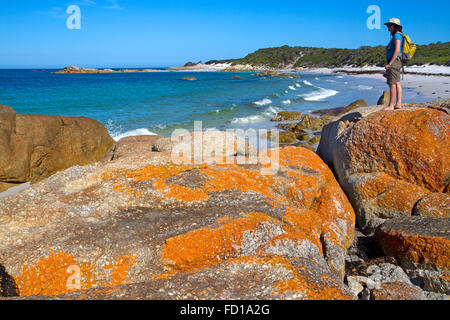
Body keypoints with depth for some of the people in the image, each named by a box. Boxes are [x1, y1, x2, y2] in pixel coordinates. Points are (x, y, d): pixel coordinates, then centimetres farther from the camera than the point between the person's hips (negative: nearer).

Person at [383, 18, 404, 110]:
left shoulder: (397, 35, -11)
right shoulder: (396, 36, 19)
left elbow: (397, 50, -22)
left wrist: (389, 64, -22)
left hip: (394, 62, -10)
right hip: (396, 62, 10)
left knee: (392, 84, -10)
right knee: (397, 84, 8)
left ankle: (391, 106, -10)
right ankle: (398, 104, 10)